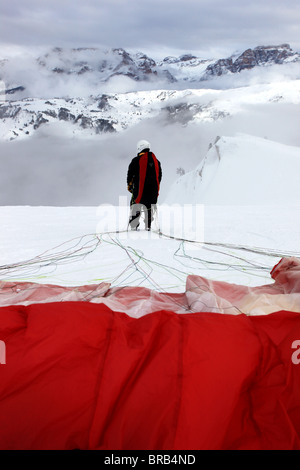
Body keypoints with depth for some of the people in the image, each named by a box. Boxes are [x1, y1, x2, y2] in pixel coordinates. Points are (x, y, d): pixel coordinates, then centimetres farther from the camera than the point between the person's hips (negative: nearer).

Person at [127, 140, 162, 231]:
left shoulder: (136, 160, -5)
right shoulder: (156, 160, 11)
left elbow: (130, 173, -1)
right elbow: (159, 176, 17)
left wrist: (129, 185, 12)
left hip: (140, 189, -4)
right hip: (153, 189, 4)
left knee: (135, 206, 2)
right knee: (150, 207, 13)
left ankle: (134, 225, -5)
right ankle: (148, 226, 14)